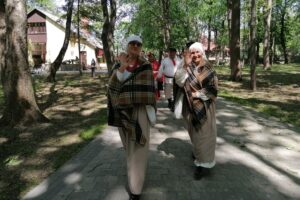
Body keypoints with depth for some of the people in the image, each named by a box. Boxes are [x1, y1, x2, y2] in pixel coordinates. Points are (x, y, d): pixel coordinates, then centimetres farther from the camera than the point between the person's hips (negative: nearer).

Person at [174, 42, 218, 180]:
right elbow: (179, 81, -17)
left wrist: (196, 94, -15)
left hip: (203, 106, -3)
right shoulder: (186, 67, 0)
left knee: (204, 133, 2)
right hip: (190, 106, 4)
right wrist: (185, 65, -23)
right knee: (194, 132, 18)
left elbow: (213, 89, -10)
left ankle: (205, 163, 12)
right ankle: (198, 152, 44)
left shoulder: (208, 69, -7)